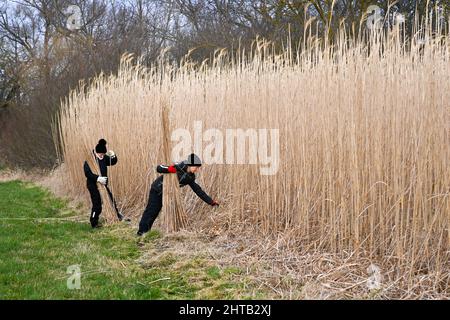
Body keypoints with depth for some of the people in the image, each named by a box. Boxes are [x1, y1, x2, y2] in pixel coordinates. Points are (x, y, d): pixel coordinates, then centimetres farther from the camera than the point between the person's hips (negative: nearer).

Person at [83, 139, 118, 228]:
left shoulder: (104, 158, 2)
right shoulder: (89, 159, -18)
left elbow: (113, 162, 11)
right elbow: (87, 173, -25)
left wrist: (113, 156, -12)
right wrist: (98, 178, -34)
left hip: (103, 184, 7)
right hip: (93, 185, -7)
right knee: (97, 205, -6)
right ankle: (94, 223, 7)